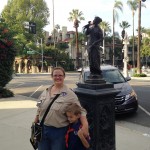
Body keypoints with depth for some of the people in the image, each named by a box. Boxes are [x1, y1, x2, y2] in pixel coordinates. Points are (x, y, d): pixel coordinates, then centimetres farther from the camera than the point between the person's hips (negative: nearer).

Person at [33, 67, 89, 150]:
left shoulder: (70, 94, -9)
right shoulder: (45, 92, 6)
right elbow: (39, 110, 14)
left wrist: (85, 125, -24)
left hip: (59, 131, -4)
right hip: (42, 129, 5)